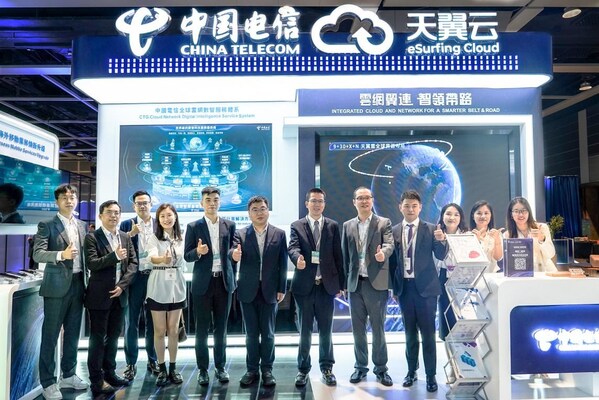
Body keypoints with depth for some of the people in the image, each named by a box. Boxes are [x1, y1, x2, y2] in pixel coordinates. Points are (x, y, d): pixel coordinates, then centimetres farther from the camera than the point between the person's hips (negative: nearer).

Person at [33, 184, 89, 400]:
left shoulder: (82, 225, 11)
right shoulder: (47, 225, -6)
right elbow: (37, 254, -16)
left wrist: (86, 281, 11)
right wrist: (62, 255, -32)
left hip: (78, 284, 6)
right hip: (57, 286, -5)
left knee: (73, 333, 14)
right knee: (50, 335, 4)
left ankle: (68, 375, 28)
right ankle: (48, 382, 16)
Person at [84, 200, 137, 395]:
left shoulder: (126, 237, 9)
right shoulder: (92, 237, -6)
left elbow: (133, 263, 4)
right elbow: (92, 264, -17)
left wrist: (122, 285, -7)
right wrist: (115, 256, -28)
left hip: (119, 294, 5)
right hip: (99, 296, -5)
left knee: (113, 336, 14)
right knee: (97, 338, 4)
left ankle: (109, 372, 27)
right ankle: (97, 379, 13)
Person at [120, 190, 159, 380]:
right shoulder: (126, 225, 2)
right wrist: (129, 235, -21)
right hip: (134, 278, -1)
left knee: (153, 322, 11)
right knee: (131, 323, 6)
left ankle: (153, 361, 24)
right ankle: (131, 364, 17)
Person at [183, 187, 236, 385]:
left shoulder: (229, 225, 5)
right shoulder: (193, 227, -1)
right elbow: (187, 256, -2)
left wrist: (233, 278, 6)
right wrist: (198, 251, -23)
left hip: (224, 281, 2)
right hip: (203, 283, -2)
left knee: (221, 327, 11)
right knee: (202, 328, 6)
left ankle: (220, 367, 23)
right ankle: (202, 369, 19)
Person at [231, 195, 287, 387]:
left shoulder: (279, 234, 1)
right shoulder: (240, 234, 1)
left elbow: (282, 263, 1)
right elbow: (233, 253, -15)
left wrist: (281, 289, -2)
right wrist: (233, 255, -39)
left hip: (269, 290, 0)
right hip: (248, 290, 0)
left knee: (268, 333, 8)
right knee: (251, 333, 10)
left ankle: (267, 369, 22)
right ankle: (252, 369, 24)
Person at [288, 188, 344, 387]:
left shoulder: (333, 226, 6)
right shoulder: (297, 226, 2)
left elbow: (337, 255, 4)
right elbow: (293, 247, -15)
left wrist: (340, 283, 3)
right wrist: (298, 258, -38)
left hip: (327, 285, 1)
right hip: (304, 285, -1)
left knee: (326, 329, 10)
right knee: (305, 330, 9)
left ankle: (326, 367, 25)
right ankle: (303, 369, 23)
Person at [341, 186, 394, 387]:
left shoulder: (384, 223, 1)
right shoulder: (347, 225, 10)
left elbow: (389, 244, -15)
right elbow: (344, 254, 10)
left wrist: (383, 254, -38)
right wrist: (345, 280, 6)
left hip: (376, 283, -3)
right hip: (355, 283, 3)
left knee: (378, 328, 5)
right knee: (358, 328, 11)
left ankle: (381, 368, 20)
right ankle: (361, 367, 25)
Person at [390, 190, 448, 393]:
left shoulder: (431, 229, -3)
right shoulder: (394, 231, 4)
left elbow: (441, 256, -9)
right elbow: (393, 260, 6)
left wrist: (442, 241, -28)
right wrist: (393, 286, 5)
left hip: (425, 287, -3)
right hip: (404, 287, 3)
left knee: (427, 333, 3)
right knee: (410, 333, 14)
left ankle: (431, 376, 15)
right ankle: (411, 372, 27)